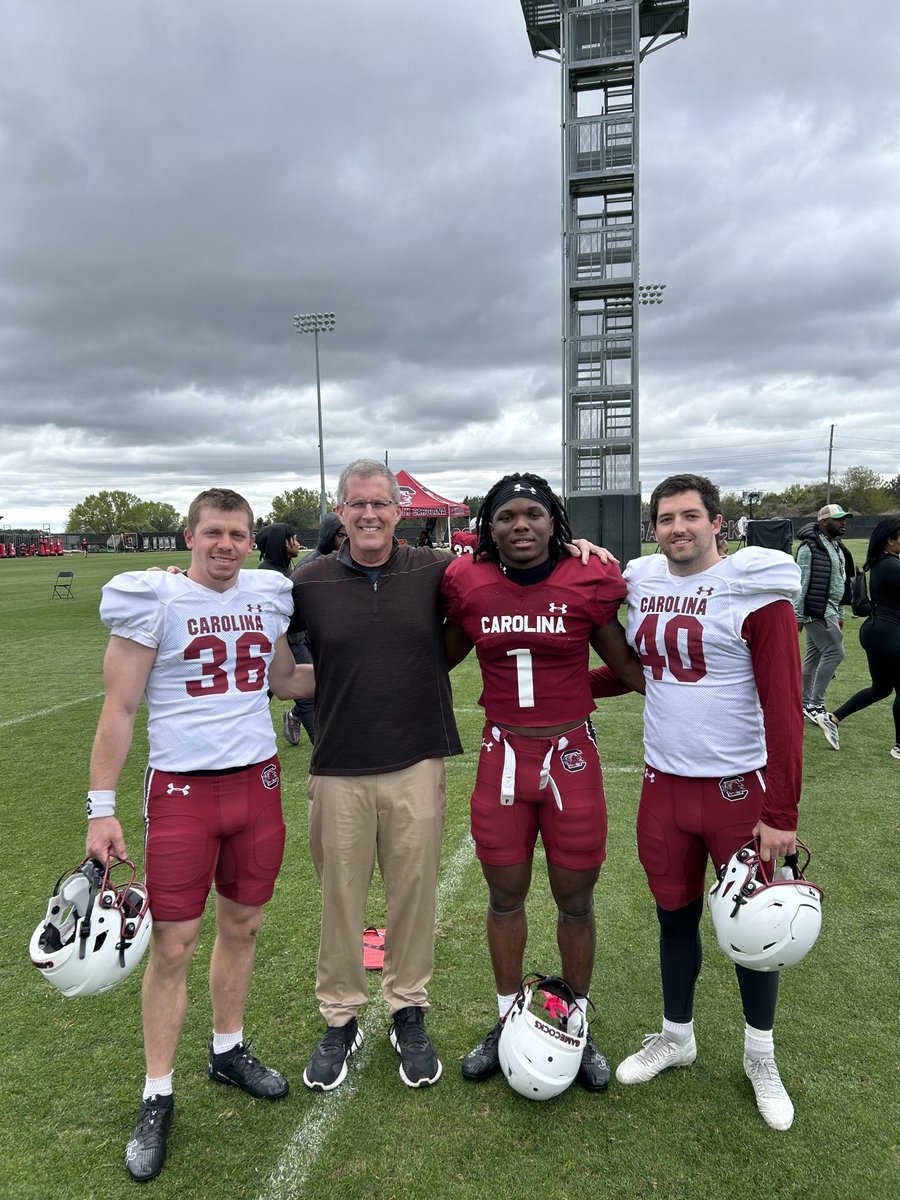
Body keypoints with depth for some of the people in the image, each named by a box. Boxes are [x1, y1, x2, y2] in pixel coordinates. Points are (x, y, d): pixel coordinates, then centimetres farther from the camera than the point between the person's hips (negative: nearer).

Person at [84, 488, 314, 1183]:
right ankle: (157, 1098, 24)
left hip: (258, 782, 4)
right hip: (183, 791, -4)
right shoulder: (154, 601, -9)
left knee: (242, 925, 16)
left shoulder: (268, 596, 4)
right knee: (172, 946, 3)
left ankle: (228, 1052, 39)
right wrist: (101, 810, -8)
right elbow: (119, 709, -7)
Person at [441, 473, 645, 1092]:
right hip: (503, 757, 1)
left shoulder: (589, 581, -7)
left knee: (576, 900, 12)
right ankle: (509, 1020, 38)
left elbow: (627, 661, 4)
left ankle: (578, 1025, 37)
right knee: (505, 895, 15)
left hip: (571, 756, -1)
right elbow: (441, 656, 13)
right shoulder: (467, 583, -3)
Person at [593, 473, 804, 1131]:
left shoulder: (756, 590, -12)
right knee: (675, 915, 17)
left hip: (740, 786, -4)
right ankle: (677, 1035, 39)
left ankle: (761, 1056, 35)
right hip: (664, 782, 4)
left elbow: (784, 707, -13)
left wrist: (782, 814, -13)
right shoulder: (642, 583, 3)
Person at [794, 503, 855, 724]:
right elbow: (801, 584, -15)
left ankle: (805, 704, 20)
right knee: (834, 652, -11)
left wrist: (840, 614, 20)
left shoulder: (837, 547, 15)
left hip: (829, 611, 9)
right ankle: (815, 705, -4)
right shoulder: (810, 547, -13)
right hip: (816, 612, -9)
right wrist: (798, 617, -16)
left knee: (814, 656, 12)